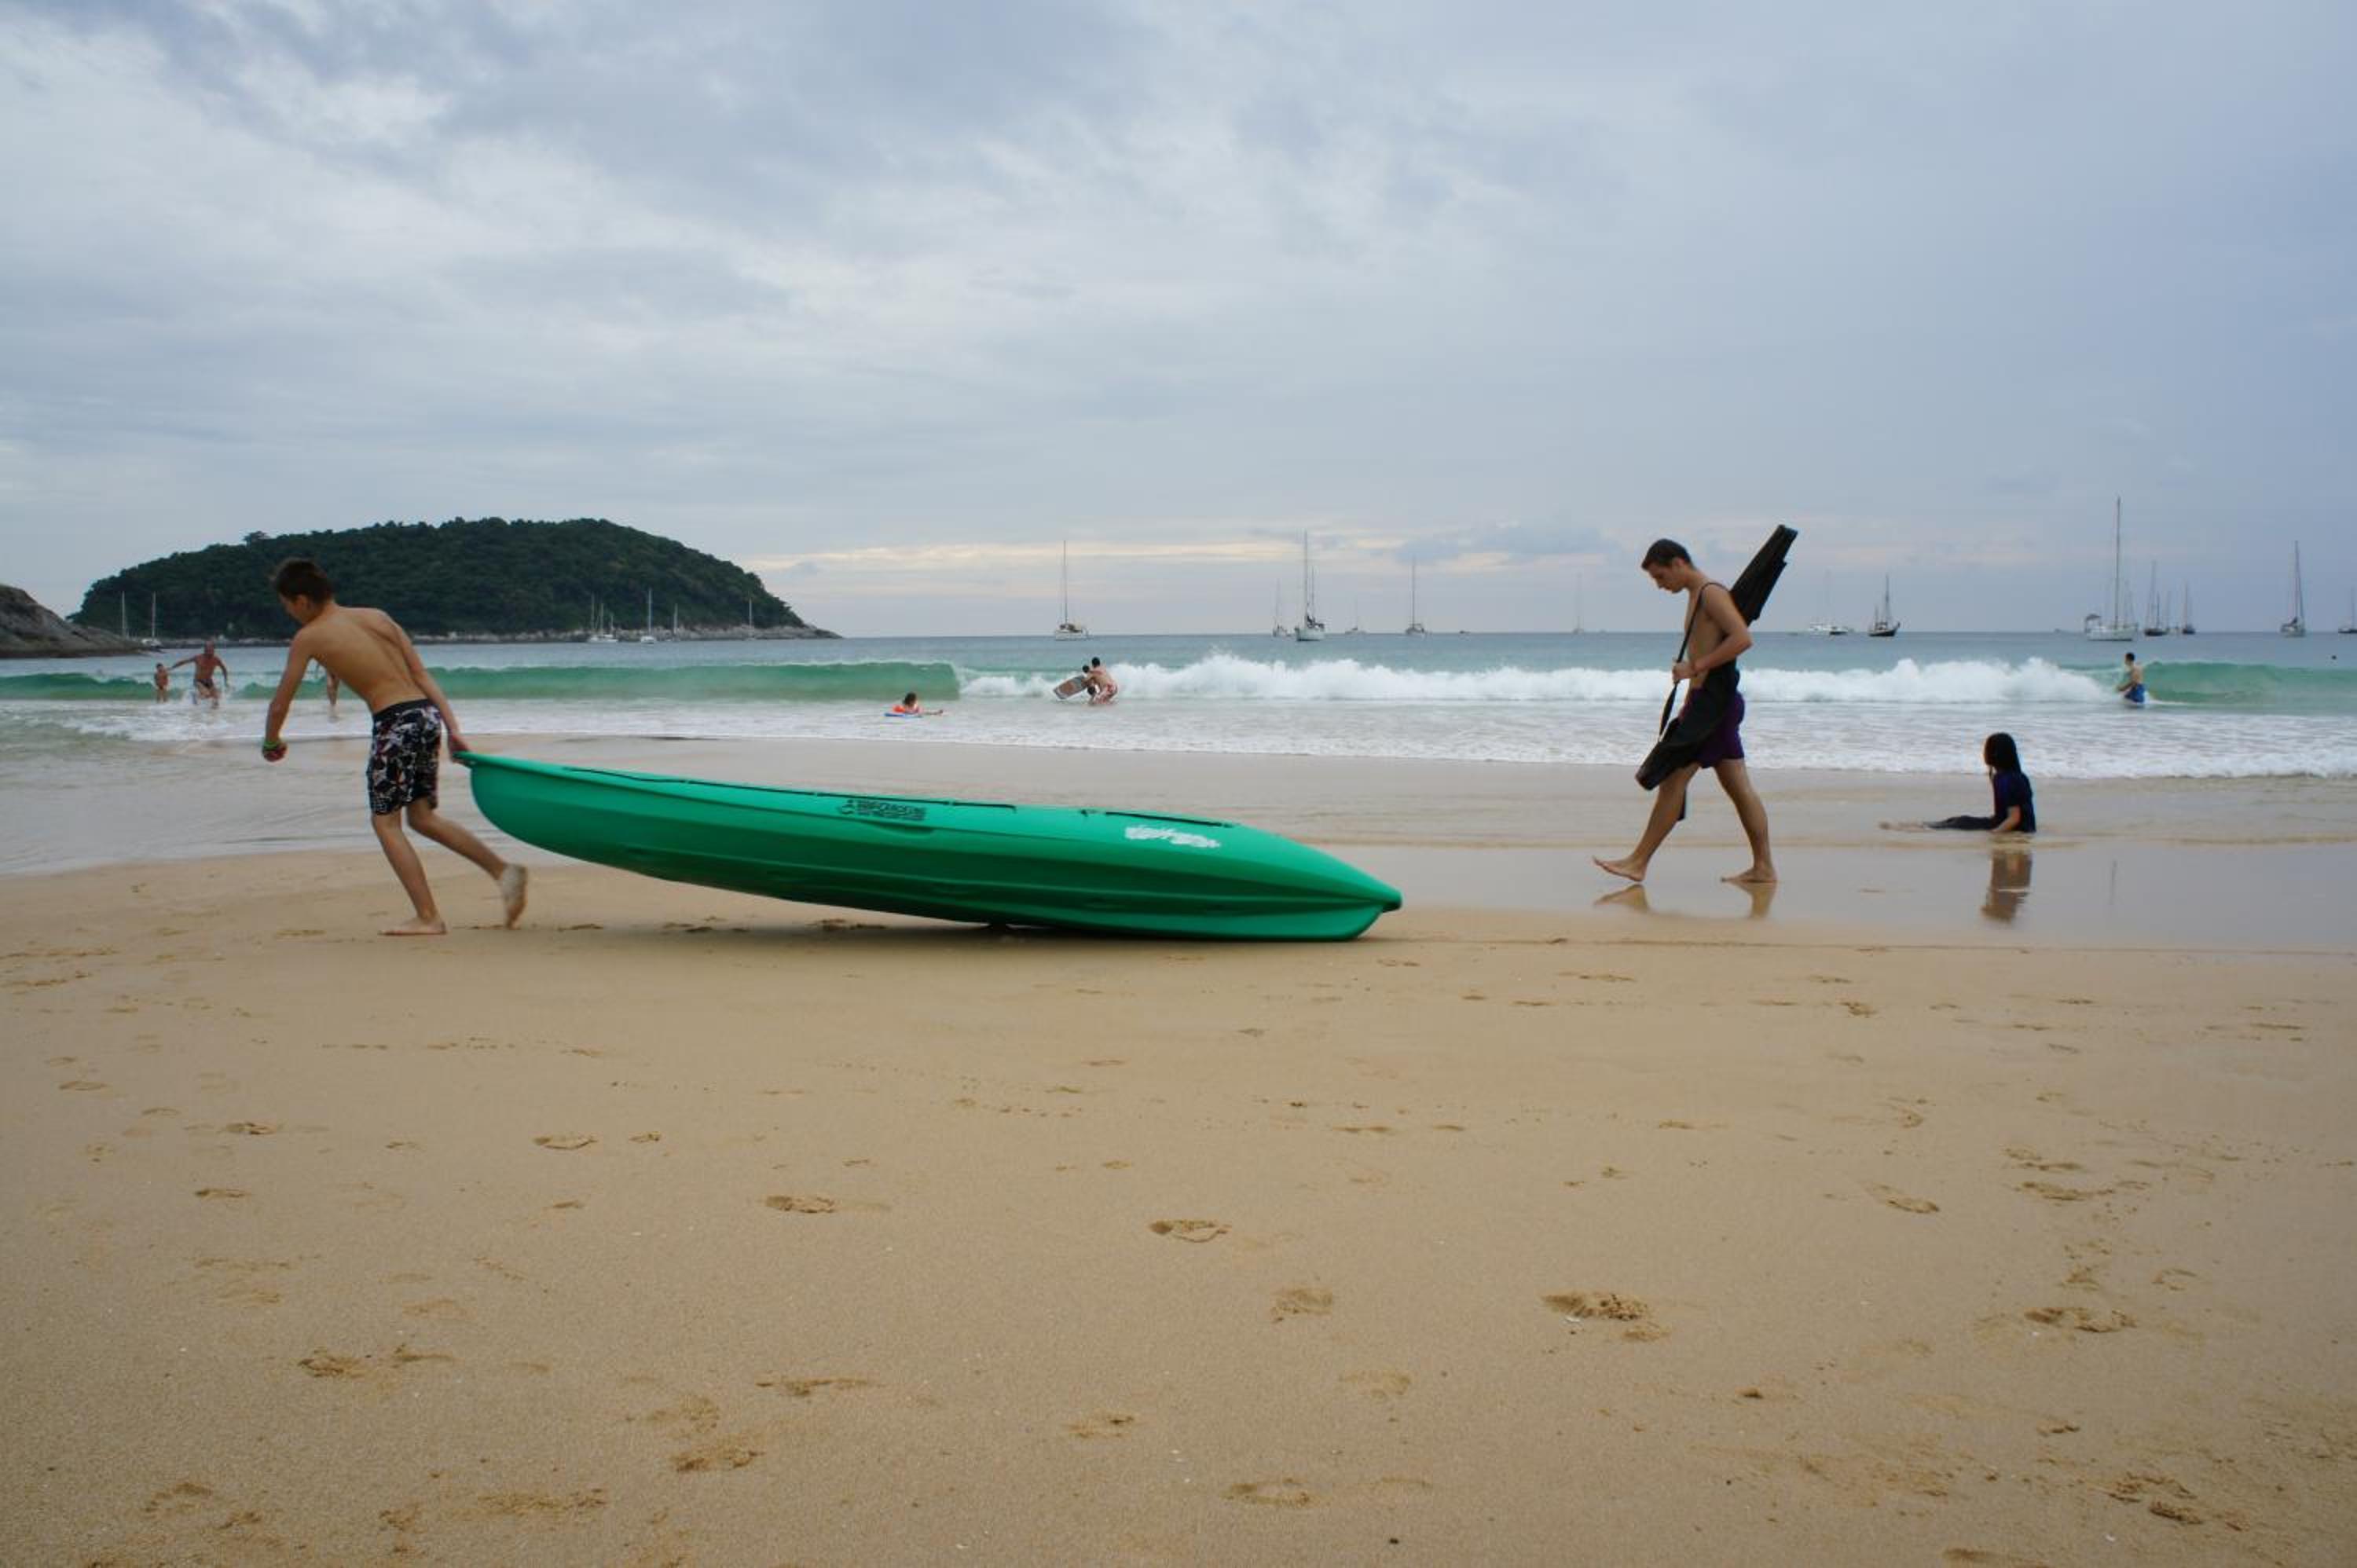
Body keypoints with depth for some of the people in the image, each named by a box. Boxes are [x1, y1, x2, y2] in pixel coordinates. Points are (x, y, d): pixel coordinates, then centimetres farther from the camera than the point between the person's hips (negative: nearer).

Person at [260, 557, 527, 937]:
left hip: (395, 723, -7)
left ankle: (428, 918, -1)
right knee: (423, 817, 18)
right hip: (427, 714, 7)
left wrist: (271, 743, 26)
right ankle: (503, 871, 7)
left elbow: (280, 703, 7)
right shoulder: (378, 616, 16)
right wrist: (453, 728, 9)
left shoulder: (309, 637, 0)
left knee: (385, 821, 5)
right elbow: (423, 676, 11)